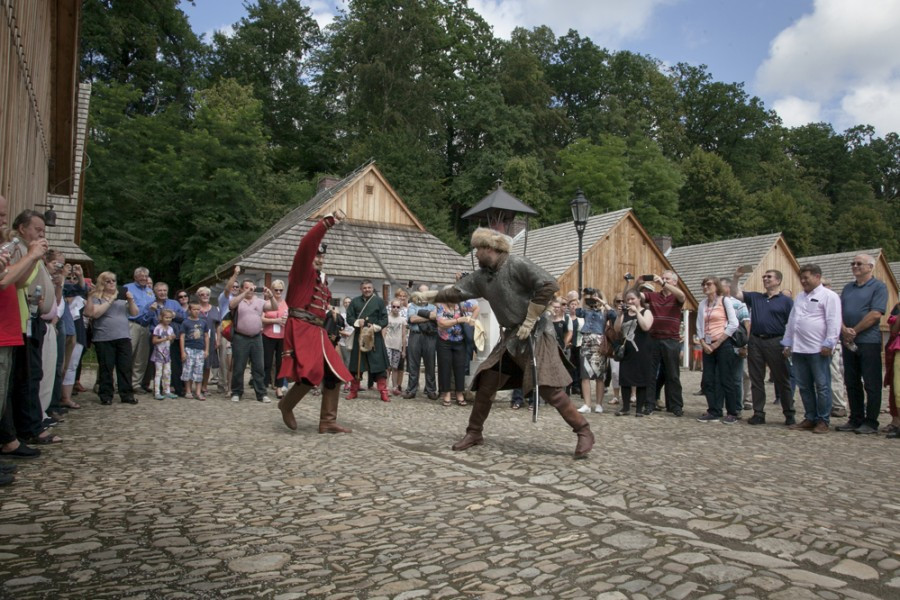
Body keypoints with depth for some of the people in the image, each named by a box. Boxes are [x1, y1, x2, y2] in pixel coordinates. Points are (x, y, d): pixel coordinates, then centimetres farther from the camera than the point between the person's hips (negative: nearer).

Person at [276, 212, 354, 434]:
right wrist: (329, 221, -21)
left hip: (318, 332, 9)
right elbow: (307, 244, -17)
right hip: (301, 330, -9)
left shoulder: (323, 279, 22)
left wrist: (330, 310, 12)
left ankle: (327, 422, 8)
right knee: (313, 373, -21)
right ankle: (287, 404, 7)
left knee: (333, 374, 2)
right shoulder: (302, 272, -1)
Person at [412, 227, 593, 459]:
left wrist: (529, 321, -20)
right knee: (485, 384, 6)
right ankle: (474, 432, 20)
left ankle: (583, 432, 0)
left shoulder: (517, 265, -15)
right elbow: (456, 292, 14)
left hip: (536, 334, -7)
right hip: (511, 337, 7)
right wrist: (428, 296, 12)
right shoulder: (482, 276, 7)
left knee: (549, 388, -13)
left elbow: (549, 285, -21)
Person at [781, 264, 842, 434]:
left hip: (818, 349, -7)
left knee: (822, 386, 0)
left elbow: (833, 322, -11)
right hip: (798, 349, 7)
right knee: (804, 386, 10)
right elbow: (791, 321, 20)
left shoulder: (828, 296, -3)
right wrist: (787, 343, 16)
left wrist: (828, 344, -16)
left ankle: (823, 421, 8)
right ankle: (810, 418, 19)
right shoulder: (800, 297, 19)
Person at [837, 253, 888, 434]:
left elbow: (876, 314, -13)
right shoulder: (848, 288, 17)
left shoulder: (878, 286, -2)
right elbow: (839, 311, 9)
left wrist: (854, 331, -10)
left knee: (871, 384, 0)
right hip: (848, 342, 6)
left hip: (868, 341, -6)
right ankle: (855, 419, 18)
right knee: (852, 383, 10)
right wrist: (844, 330, -9)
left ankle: (871, 422, 6)